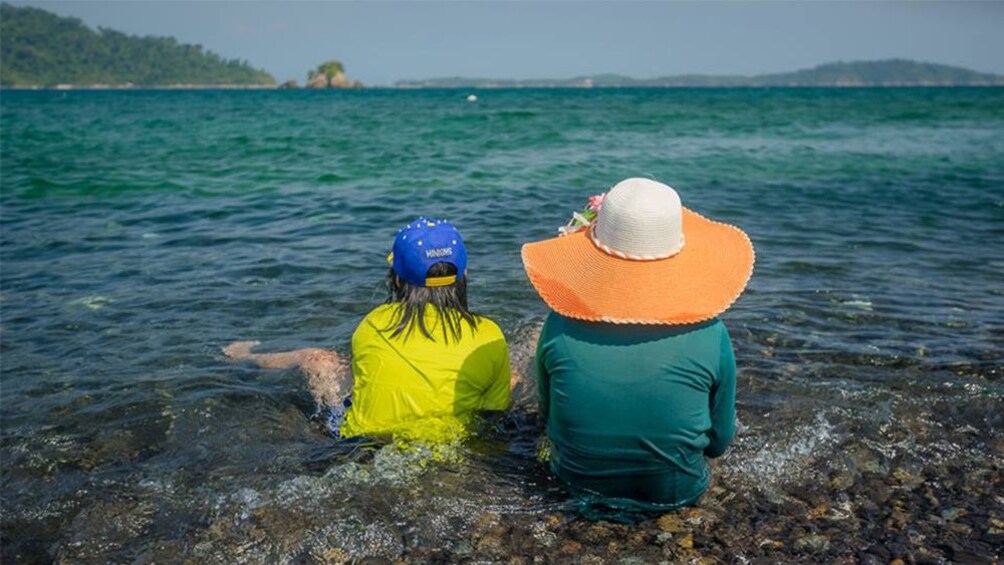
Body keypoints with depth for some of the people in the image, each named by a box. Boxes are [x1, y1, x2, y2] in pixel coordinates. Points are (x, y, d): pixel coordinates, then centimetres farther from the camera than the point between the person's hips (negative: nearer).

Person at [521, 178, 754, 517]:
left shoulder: (561, 327, -19)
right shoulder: (709, 336, -21)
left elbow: (547, 416, -1)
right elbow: (719, 442, -6)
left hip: (575, 485, 1)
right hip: (677, 494, -1)